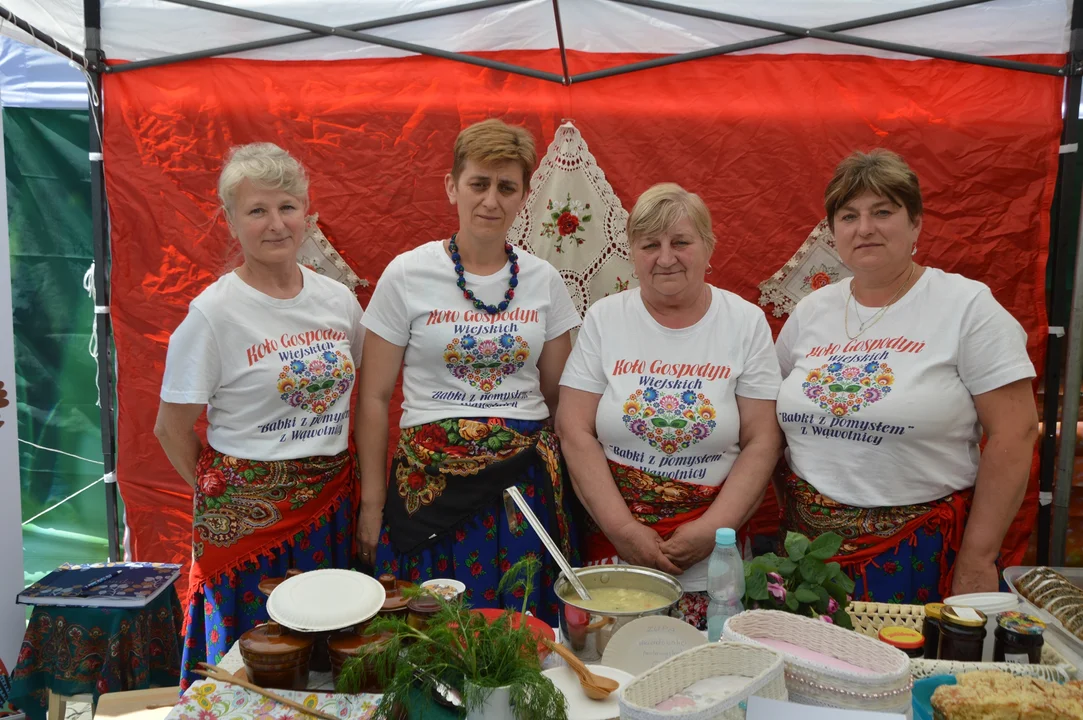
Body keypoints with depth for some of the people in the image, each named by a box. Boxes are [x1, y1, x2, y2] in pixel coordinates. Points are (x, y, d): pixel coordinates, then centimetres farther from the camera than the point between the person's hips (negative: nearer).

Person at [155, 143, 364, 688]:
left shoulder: (338, 298, 1)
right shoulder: (214, 312, -12)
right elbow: (172, 426, -5)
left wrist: (334, 473, 9)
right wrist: (218, 495, 0)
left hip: (332, 500, 4)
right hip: (247, 510, -4)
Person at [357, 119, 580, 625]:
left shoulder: (543, 279, 5)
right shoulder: (407, 275, -3)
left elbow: (559, 396, 12)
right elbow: (374, 399, 0)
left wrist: (572, 488, 9)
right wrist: (372, 502, 0)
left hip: (525, 477, 2)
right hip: (432, 478, -2)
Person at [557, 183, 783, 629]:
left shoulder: (746, 322, 1)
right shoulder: (604, 318, 1)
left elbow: (762, 442, -3)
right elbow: (576, 432, -4)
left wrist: (711, 530, -12)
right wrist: (623, 530, -11)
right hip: (613, 542, 1)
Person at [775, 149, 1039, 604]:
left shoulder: (967, 306, -7)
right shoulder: (810, 311, 6)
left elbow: (1014, 433, -11)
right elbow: (777, 421, 14)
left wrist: (978, 561, -12)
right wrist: (793, 509, 5)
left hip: (922, 553, -4)